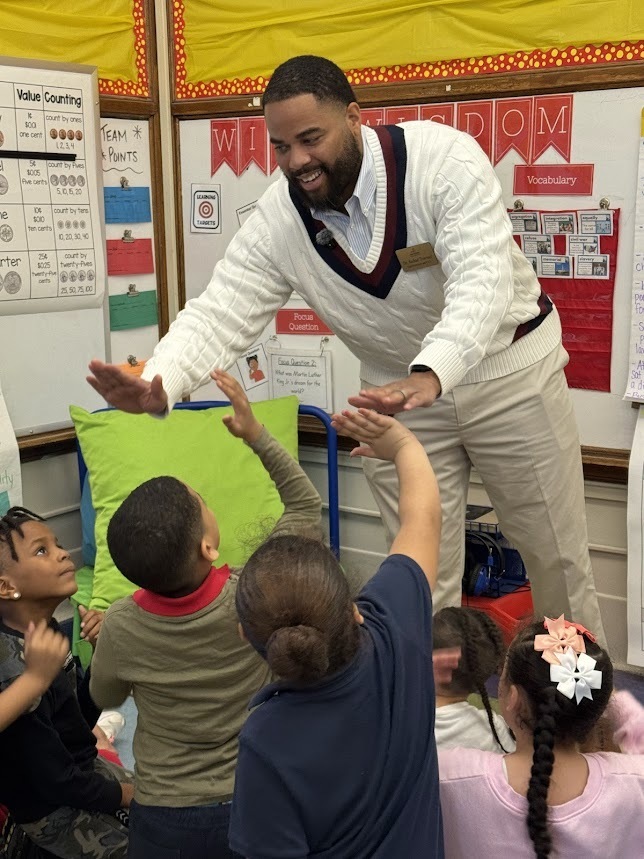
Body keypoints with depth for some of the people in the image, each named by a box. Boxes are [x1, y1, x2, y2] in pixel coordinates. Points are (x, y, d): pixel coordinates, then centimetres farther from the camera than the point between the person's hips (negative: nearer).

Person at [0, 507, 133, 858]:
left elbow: (81, 716, 2)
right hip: (53, 811, -7)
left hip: (83, 766, 8)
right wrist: (131, 795, -10)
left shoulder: (44, 630, -6)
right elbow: (57, 783, -24)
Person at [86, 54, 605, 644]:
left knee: (557, 556, 12)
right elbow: (221, 313, -19)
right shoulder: (278, 219, -14)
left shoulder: (443, 157, -26)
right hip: (400, 391, 3)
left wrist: (430, 375, -54)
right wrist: (158, 386, -39)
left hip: (509, 369, -2)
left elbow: (482, 281, -36)